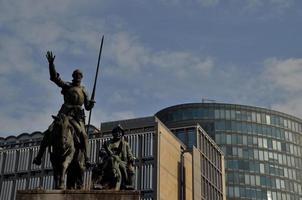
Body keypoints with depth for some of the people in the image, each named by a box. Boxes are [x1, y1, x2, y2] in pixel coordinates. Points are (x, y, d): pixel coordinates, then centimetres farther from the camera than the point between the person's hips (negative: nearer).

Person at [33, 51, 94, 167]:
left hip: (78, 115, 1)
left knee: (83, 135, -21)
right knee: (49, 132, -13)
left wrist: (91, 104, -6)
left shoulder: (83, 91, 20)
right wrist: (51, 64, -9)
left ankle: (86, 158, -18)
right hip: (64, 113, 0)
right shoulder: (67, 86, 17)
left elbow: (87, 107, 19)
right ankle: (39, 156, -9)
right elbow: (54, 77, 4)